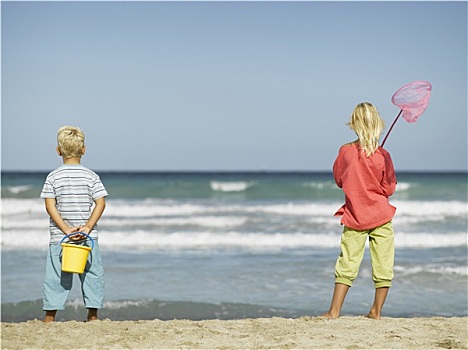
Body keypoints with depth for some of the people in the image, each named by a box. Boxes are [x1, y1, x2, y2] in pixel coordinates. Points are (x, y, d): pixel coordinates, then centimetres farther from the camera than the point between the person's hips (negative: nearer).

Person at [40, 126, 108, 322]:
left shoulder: (53, 177, -1)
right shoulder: (91, 176, 0)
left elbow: (50, 206, -8)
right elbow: (100, 204, -7)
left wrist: (66, 230, -10)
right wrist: (87, 228, -10)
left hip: (59, 238, 0)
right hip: (88, 238, 0)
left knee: (55, 278, 5)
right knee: (92, 276, 10)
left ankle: (49, 319, 7)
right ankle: (92, 317, 11)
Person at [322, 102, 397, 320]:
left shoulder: (345, 151, -5)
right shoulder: (383, 156, -10)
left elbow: (338, 180, 9)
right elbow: (389, 189, -3)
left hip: (354, 218, 1)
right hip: (381, 217, -1)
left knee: (347, 265, 5)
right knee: (383, 266, 7)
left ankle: (334, 310, 2)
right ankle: (376, 311, 10)